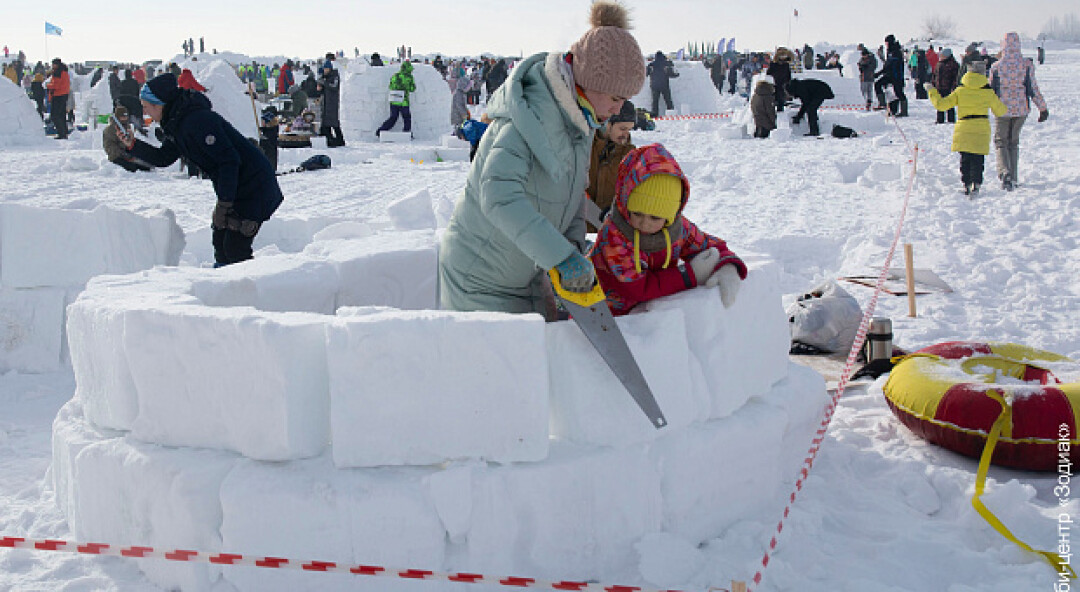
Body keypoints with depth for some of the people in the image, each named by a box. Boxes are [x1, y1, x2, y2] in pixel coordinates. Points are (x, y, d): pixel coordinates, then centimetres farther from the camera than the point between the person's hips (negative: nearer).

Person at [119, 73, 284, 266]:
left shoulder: (197, 120, -23)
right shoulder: (177, 123, 9)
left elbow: (229, 160, -25)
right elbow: (163, 158, 22)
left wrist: (223, 203, -24)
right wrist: (133, 145, 8)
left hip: (253, 184, -10)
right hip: (233, 188, 10)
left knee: (235, 248, -13)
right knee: (220, 241, 13)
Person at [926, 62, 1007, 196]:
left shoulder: (960, 91, -2)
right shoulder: (988, 92, -1)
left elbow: (941, 104, 1)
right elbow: (1000, 111, 12)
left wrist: (932, 91, 15)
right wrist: (1005, 110, 37)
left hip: (963, 129, 1)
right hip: (981, 130, -1)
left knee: (965, 159, 12)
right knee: (977, 160, 6)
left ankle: (966, 185, 12)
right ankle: (976, 184, -6)